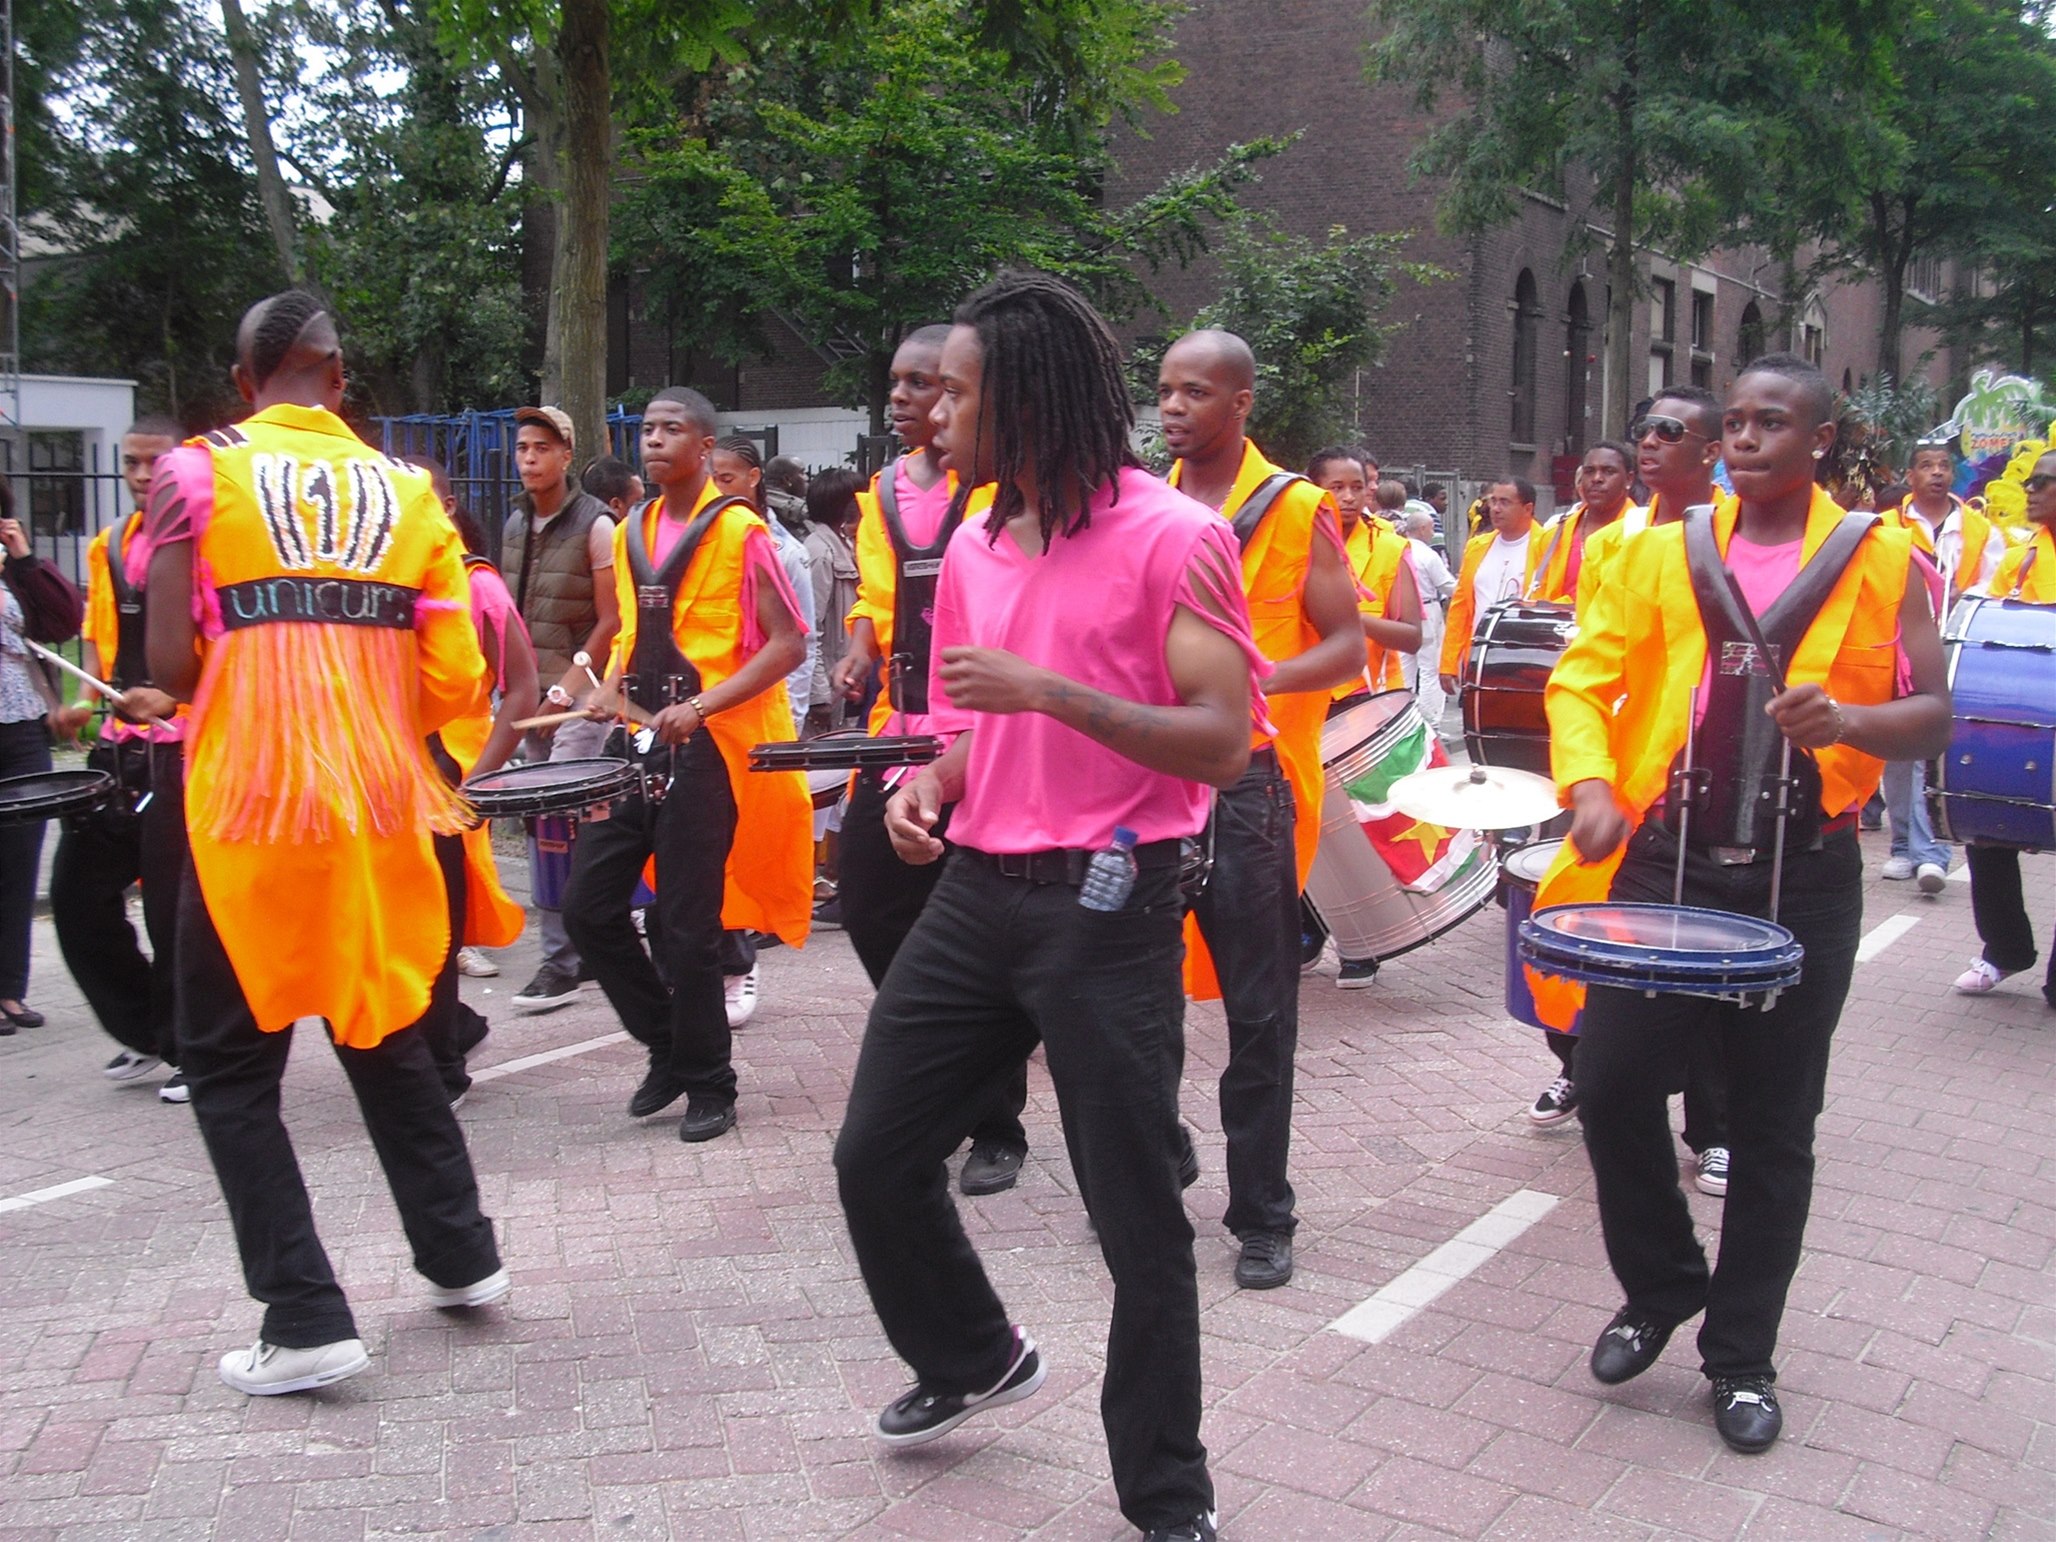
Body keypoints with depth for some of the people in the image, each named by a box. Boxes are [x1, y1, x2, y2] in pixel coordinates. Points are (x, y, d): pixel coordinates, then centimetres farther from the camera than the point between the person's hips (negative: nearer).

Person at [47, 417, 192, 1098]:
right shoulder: (108, 546, 14)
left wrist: (172, 697, -24)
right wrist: (85, 701, 6)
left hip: (189, 748, -7)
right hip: (121, 745, 7)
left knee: (175, 906, -2)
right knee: (78, 893, 8)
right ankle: (143, 1031, 24)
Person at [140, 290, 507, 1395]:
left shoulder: (196, 474, -2)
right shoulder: (408, 491, 6)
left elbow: (171, 665, -7)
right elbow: (455, 686, 2)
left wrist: (237, 686, 14)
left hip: (250, 807, -4)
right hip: (383, 807, 4)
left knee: (230, 1064, 10)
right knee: (387, 1036, 22)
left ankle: (305, 1320, 6)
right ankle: (460, 1256, 31)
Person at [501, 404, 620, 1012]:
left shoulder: (595, 525, -6)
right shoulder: (515, 525, 14)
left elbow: (611, 621, -9)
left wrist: (568, 685, -13)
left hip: (581, 694, -7)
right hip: (531, 695, 7)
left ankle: (561, 958, -9)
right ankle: (583, 945, 14)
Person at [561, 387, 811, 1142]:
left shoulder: (739, 530, -7)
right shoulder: (632, 532, 13)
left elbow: (788, 644, -11)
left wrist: (703, 704, -21)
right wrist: (610, 689, 6)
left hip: (704, 749, -7)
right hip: (636, 740, 7)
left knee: (687, 925, -2)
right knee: (589, 904, 4)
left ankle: (708, 1084, 15)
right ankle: (669, 1043, 23)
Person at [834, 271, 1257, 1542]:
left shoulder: (1171, 538, -10)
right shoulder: (974, 547, 11)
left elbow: (1222, 743, -16)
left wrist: (1048, 691, -23)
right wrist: (931, 785, 1)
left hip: (1108, 907, -7)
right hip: (978, 893, 7)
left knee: (1136, 1213, 1)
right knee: (878, 1156, 14)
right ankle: (973, 1358, 41)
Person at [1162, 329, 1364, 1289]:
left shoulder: (1295, 511, -2)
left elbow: (1347, 647, -4)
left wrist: (1262, 679, -21)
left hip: (1245, 781, -4)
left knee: (1258, 1010, 2)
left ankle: (1262, 1215, 13)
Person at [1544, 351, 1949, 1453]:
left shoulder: (1878, 559, 3)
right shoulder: (1661, 553, 7)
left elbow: (1933, 715, 1)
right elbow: (1583, 676, 1)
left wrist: (1849, 721, -20)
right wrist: (1590, 785, -16)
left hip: (1801, 877, -1)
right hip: (1665, 863, 2)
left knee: (1773, 1126, 8)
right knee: (1612, 1083, 0)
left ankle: (1741, 1357, 24)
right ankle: (1660, 1289, 26)